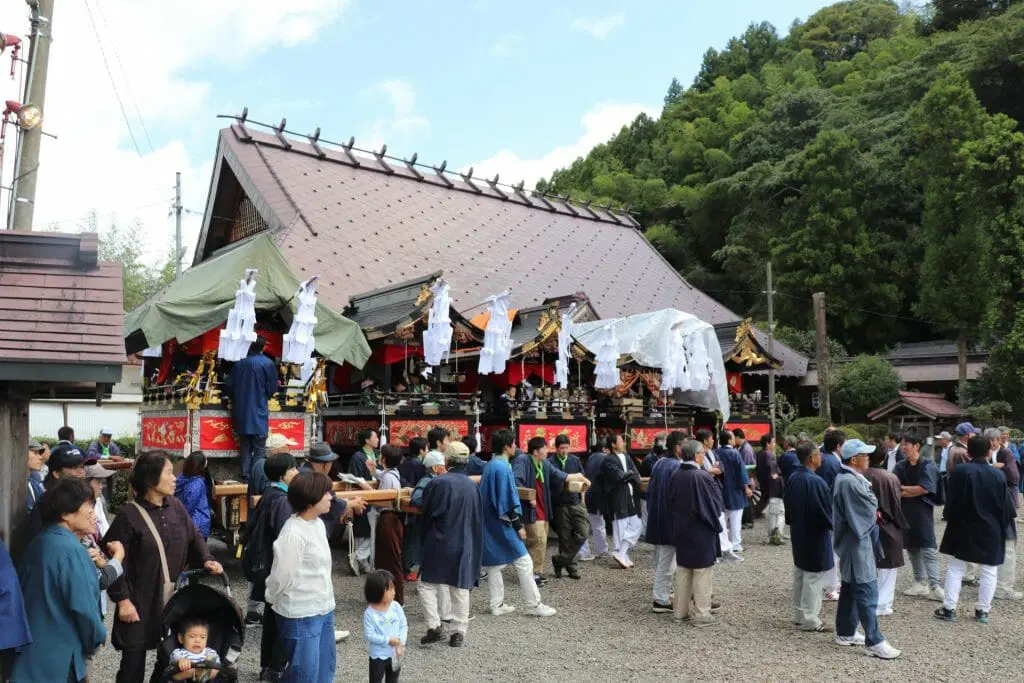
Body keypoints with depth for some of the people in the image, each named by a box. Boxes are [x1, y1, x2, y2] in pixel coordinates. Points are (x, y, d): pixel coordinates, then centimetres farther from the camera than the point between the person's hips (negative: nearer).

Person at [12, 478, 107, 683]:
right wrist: (96, 640, -4)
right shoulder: (71, 550, -21)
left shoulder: (38, 543, 7)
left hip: (34, 650, 9)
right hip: (60, 658, -9)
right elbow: (83, 607, -21)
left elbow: (35, 594, 16)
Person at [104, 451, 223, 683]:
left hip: (174, 600, 5)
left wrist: (206, 560, -6)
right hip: (140, 603, -5)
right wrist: (122, 599, -15)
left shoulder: (176, 507, 2)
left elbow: (194, 537, 12)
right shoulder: (129, 515, -14)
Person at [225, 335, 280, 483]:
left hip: (241, 414, 4)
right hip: (259, 413, -4)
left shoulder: (240, 364, 3)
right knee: (259, 450, 1)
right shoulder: (267, 363, -9)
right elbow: (272, 389, -8)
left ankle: (246, 477, 15)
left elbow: (228, 385, 6)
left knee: (245, 448, 13)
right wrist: (278, 384, 14)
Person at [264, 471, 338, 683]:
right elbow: (282, 577, -16)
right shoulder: (293, 534, -23)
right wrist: (272, 601, 2)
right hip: (301, 616, -8)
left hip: (324, 610, 8)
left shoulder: (318, 524, 6)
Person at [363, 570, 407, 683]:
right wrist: (388, 640, -22)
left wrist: (401, 643, -14)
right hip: (378, 656, -4)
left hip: (395, 654, 4)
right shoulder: (370, 613, -20)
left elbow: (404, 626, -2)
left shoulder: (396, 606, -9)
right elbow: (369, 635, -19)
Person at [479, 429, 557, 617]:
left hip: (490, 525, 9)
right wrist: (518, 526, -12)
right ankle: (534, 605, 3)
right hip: (502, 525, -9)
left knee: (495, 564, 13)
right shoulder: (503, 468, -18)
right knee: (523, 562, -2)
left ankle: (497, 605, 18)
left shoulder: (490, 465, 10)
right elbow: (507, 501, -19)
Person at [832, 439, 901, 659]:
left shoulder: (845, 478, 10)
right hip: (857, 544, -11)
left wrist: (871, 509, -4)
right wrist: (873, 501, 3)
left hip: (852, 542, 11)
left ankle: (845, 633, 26)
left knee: (850, 589, 17)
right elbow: (871, 509, -18)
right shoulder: (851, 483, -23)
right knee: (867, 593, -4)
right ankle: (874, 641, 2)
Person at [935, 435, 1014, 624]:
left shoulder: (960, 471, -15)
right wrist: (1001, 526, 13)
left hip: (963, 530, -2)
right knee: (988, 573, 12)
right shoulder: (999, 475, -6)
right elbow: (1005, 506, 0)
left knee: (955, 569, 7)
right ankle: (983, 610, 16)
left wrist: (948, 517, 5)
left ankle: (949, 608, 8)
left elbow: (952, 501, -12)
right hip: (991, 531, 2)